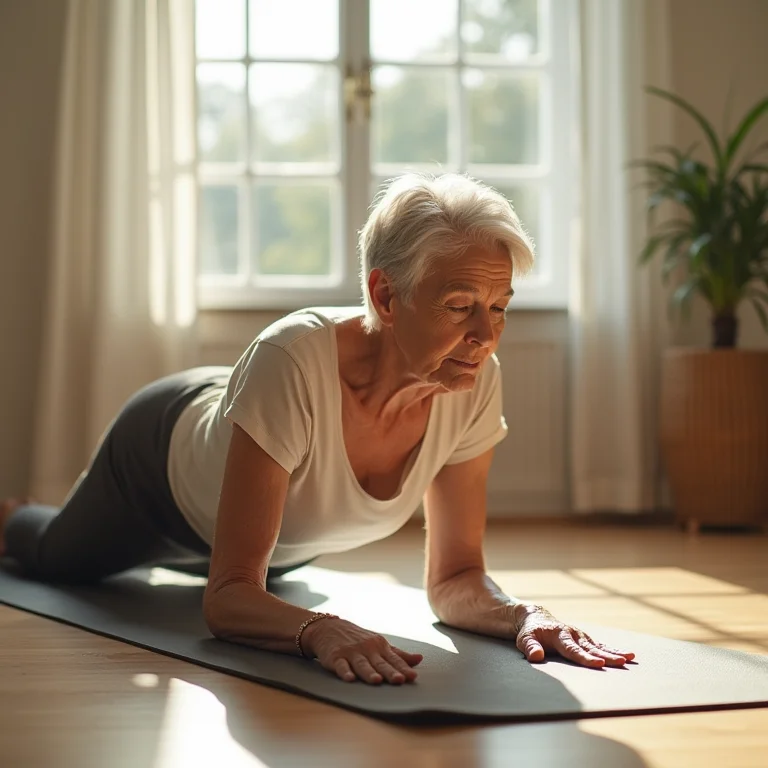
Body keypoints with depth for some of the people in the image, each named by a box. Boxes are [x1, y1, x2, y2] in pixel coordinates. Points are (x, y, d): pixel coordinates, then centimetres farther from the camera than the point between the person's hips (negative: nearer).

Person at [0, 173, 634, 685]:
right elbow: (229, 597, -46)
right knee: (59, 558, 29)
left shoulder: (476, 384, -34)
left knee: (269, 563, 40)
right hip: (165, 451, -4)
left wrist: (522, 614, -44)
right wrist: (321, 630, -65)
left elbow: (455, 578, -24)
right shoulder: (292, 361, -49)